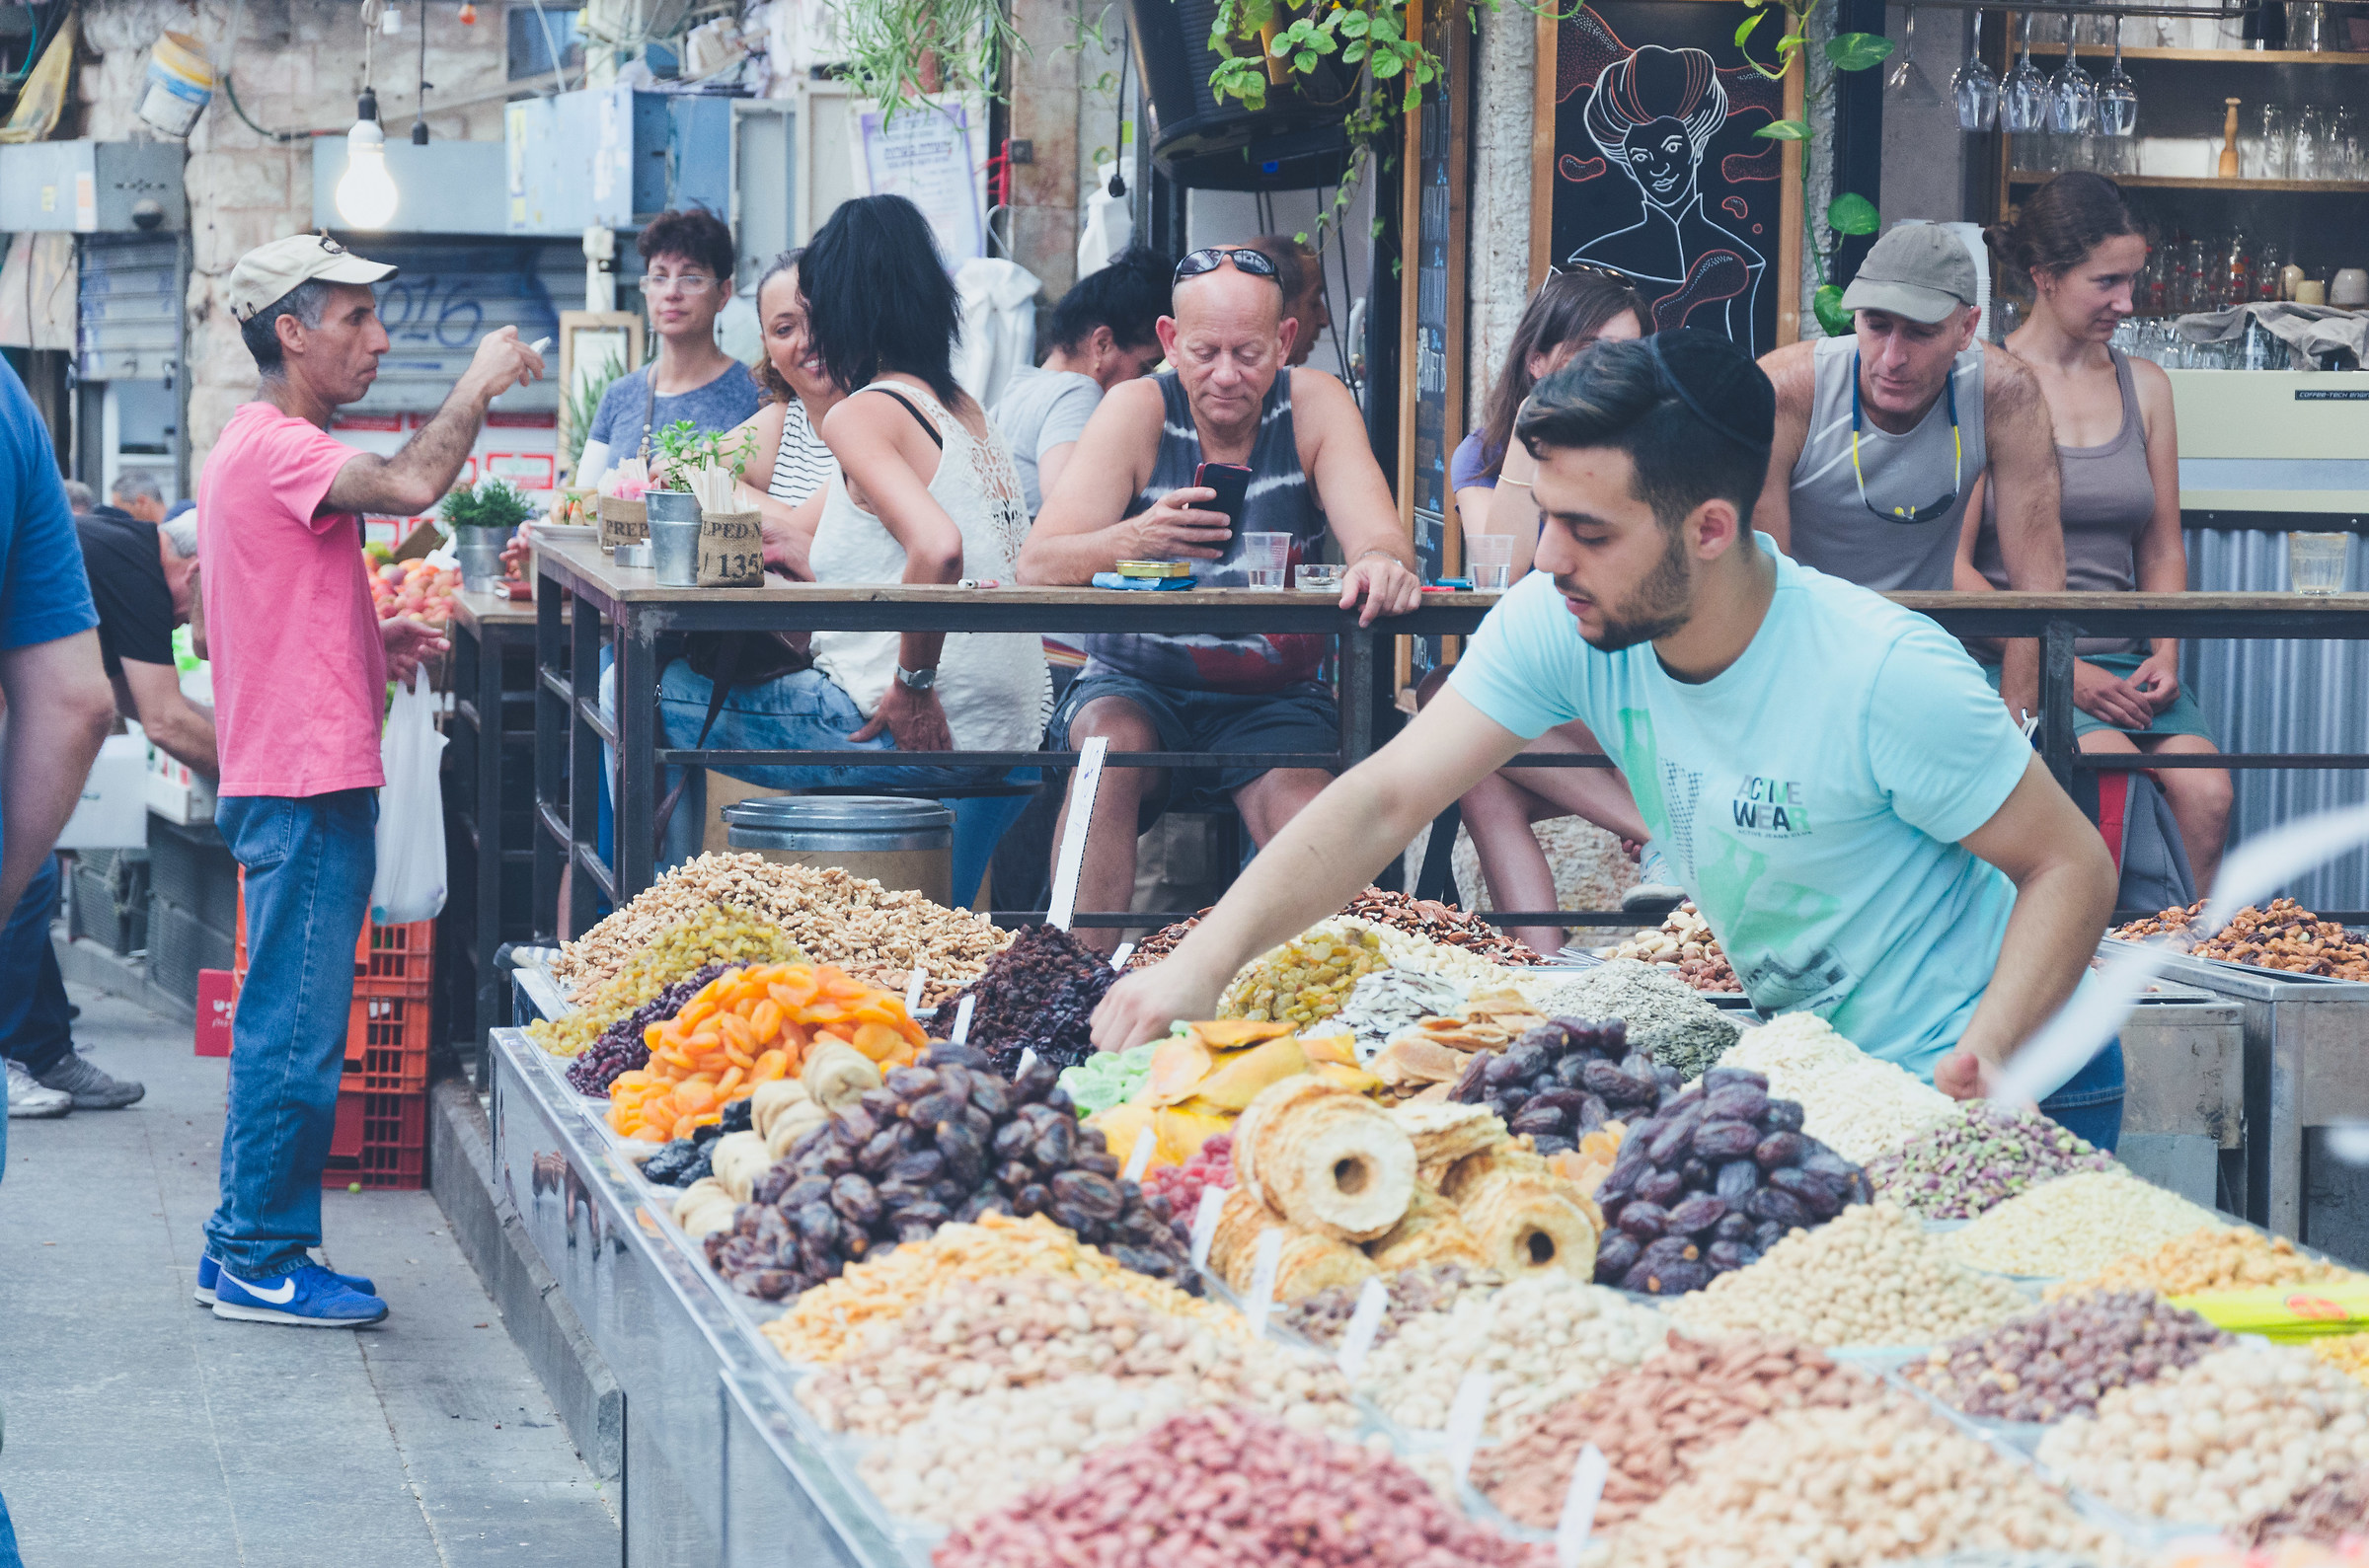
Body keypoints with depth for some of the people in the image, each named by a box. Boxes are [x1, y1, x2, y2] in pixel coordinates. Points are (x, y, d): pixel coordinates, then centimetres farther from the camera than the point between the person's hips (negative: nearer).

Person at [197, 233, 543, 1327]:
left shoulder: (261, 445, 19)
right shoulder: (277, 446, -14)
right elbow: (411, 485, -30)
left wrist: (373, 640, 13)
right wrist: (480, 384, -15)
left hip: (292, 778, 11)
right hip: (306, 782, -11)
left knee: (285, 1023, 15)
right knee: (296, 1030, -6)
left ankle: (243, 1248, 21)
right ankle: (262, 1263, 0)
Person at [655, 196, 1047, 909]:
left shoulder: (863, 415, -9)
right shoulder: (966, 410, 15)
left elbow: (937, 548, -27)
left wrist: (912, 684, -16)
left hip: (902, 731, -8)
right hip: (1006, 740, 8)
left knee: (634, 691, 6)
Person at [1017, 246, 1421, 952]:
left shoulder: (1315, 405, -3)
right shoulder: (1138, 410, -6)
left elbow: (1379, 540, -15)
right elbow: (1037, 565, -15)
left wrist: (1382, 563, -42)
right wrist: (1133, 539, -38)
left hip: (1272, 701, 1)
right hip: (1137, 687, 0)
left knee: (1297, 801, -29)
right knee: (1110, 740, -32)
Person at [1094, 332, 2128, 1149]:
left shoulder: (1886, 676, -27)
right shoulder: (1559, 624, -13)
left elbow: (2073, 867, -18)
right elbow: (1385, 798, -15)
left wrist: (1982, 1058, -33)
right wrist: (1207, 959, -29)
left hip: (2001, 1092, -5)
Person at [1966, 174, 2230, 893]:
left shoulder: (2145, 386, 15)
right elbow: (1954, 567, -6)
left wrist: (2164, 654, 1)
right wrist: (2060, 668, -14)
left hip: (2121, 661, 5)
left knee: (2207, 792, -23)